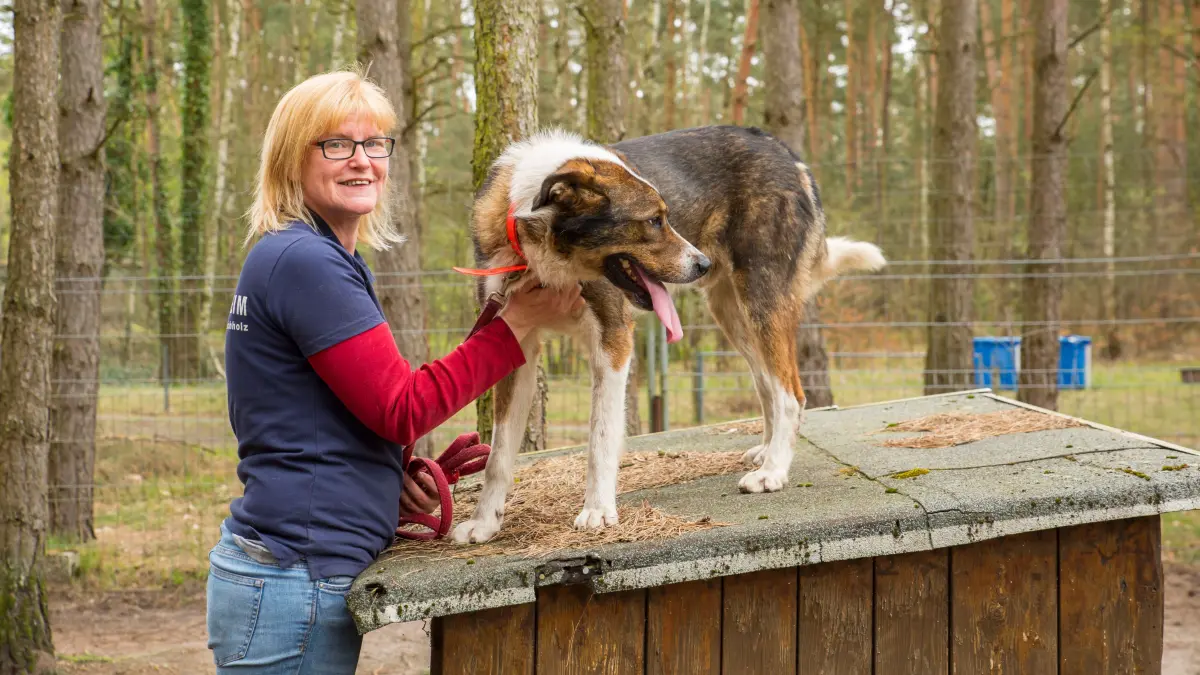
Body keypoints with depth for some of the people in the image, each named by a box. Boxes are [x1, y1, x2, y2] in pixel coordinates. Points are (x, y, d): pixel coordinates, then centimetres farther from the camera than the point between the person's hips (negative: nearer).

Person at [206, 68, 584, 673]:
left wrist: (390, 474, 4)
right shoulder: (305, 261, -15)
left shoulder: (327, 260, 15)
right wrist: (516, 324, -10)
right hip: (293, 584, -10)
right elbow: (401, 409, -16)